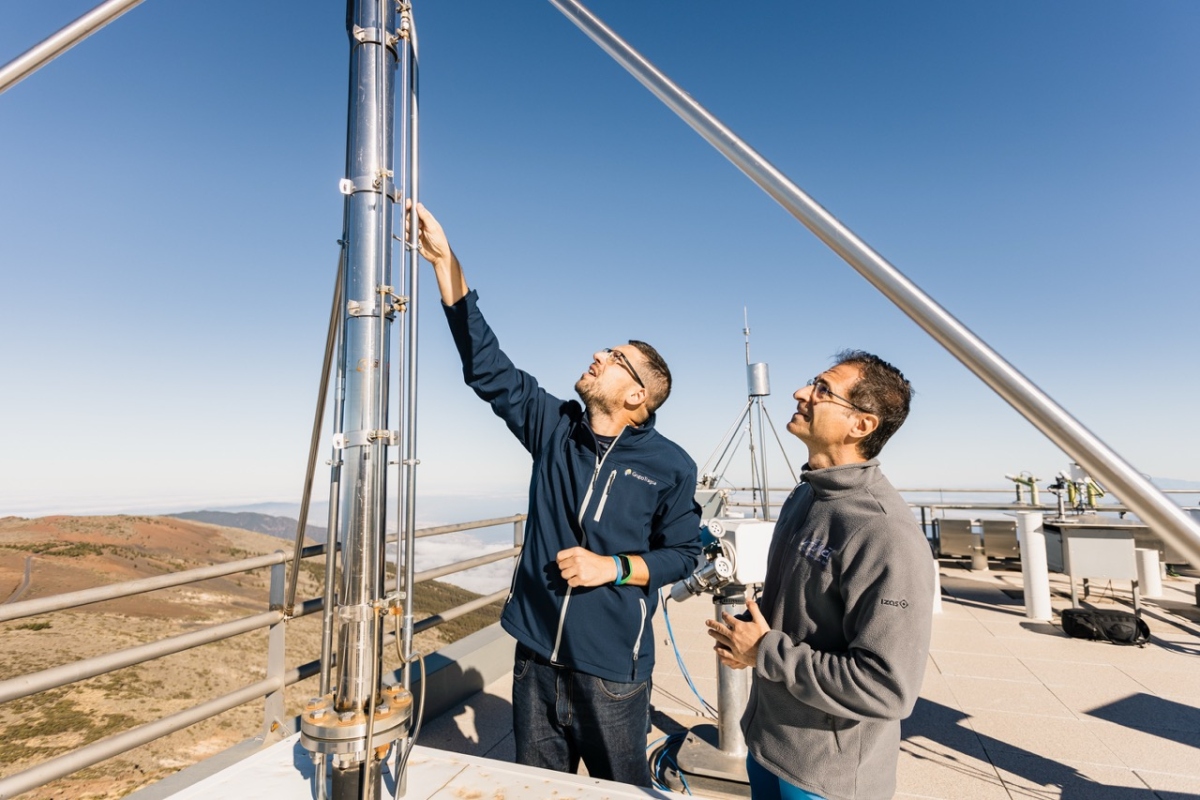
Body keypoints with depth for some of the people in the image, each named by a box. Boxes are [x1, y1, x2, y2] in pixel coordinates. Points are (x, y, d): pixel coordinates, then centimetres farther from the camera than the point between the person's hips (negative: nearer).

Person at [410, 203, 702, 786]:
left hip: (612, 667, -3)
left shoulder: (669, 466, -10)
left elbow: (682, 552, -1)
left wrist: (613, 568, -17)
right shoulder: (553, 427, -3)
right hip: (537, 654, 4)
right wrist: (445, 261, -11)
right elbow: (486, 366, -7)